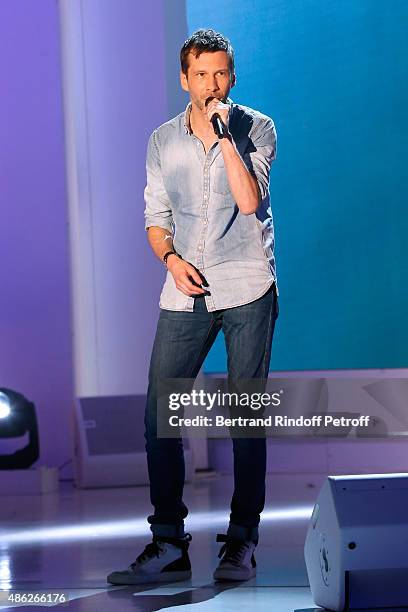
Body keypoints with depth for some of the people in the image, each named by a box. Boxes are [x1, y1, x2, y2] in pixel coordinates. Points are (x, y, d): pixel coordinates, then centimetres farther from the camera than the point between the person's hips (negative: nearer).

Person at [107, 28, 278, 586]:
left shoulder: (257, 128, 0)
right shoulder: (163, 140, 10)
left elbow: (249, 200, -14)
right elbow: (156, 218, 13)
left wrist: (223, 135, -16)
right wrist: (171, 258, -6)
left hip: (247, 288, -3)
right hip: (187, 290, 3)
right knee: (159, 414, -4)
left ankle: (241, 542, 8)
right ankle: (169, 545, 2)